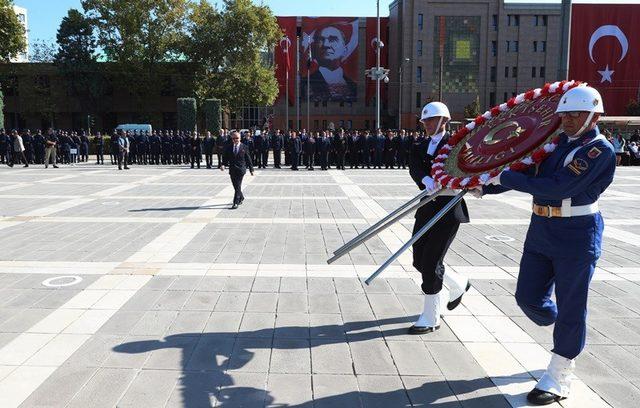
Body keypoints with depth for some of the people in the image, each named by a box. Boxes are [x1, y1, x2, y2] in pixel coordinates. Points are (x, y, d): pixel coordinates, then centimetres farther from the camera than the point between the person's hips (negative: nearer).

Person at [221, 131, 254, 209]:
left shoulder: (244, 148, -1)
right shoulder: (228, 148, 6)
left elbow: (248, 159, 3)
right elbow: (226, 158, 6)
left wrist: (251, 169, 5)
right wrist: (223, 165, -14)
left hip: (241, 170, -4)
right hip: (232, 170, 4)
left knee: (238, 186, -9)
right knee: (236, 187, 13)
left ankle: (236, 203, -6)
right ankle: (241, 198, 38)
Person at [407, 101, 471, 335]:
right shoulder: (419, 147, 11)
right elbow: (414, 168, -7)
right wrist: (426, 180, -29)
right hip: (426, 208, 6)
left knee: (431, 261, -7)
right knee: (420, 260, 11)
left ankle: (431, 318, 8)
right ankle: (458, 285, 38)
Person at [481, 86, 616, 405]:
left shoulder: (599, 150, -14)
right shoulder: (557, 143, 9)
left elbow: (559, 188, -25)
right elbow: (528, 173, 15)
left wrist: (506, 178, -22)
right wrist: (485, 186, 5)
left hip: (577, 237, -7)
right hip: (541, 231, 7)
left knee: (569, 307, 4)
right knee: (529, 297, 10)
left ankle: (559, 379, 19)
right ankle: (570, 336, 39)